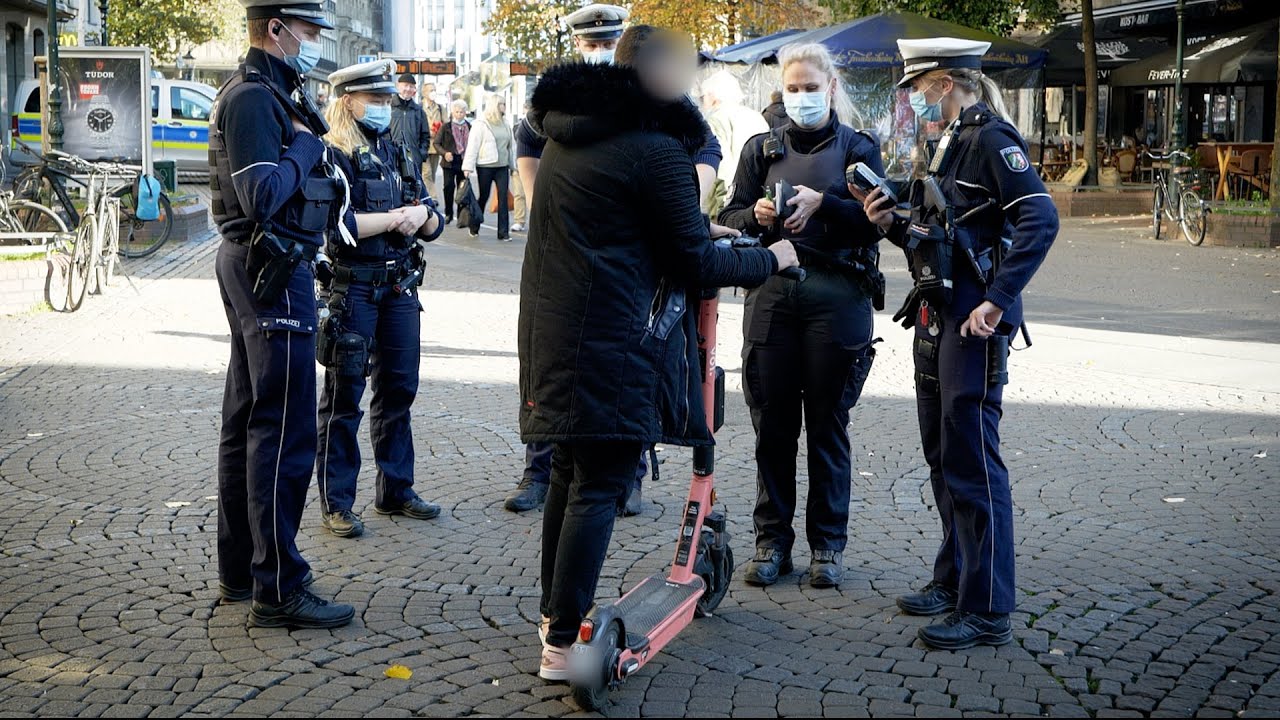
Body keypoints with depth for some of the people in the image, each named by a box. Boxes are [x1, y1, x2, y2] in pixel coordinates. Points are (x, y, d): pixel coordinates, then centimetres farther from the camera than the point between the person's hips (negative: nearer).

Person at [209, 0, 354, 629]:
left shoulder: (265, 94, 17)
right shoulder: (254, 97, -16)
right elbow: (262, 196, -26)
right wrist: (306, 147, -13)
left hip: (251, 267, 11)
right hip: (273, 272, -11)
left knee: (246, 422, 15)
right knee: (284, 430, -9)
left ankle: (238, 570, 24)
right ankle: (277, 590, -6)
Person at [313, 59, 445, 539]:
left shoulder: (399, 155, 15)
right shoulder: (332, 156, -6)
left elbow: (434, 225, 15)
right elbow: (335, 225, -20)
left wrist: (423, 215, -7)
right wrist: (394, 217, -15)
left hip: (400, 287, 7)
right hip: (351, 288, -7)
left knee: (398, 390, 12)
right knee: (344, 396, -1)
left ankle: (395, 491, 24)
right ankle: (336, 503, 4)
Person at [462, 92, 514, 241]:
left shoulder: (505, 124, 11)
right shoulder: (480, 124, -5)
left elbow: (511, 145, 17)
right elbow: (472, 146, -7)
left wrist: (513, 165, 14)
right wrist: (468, 167, -12)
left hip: (502, 167, 4)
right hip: (485, 166, -4)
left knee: (503, 198, -3)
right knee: (482, 197, 6)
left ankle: (503, 232, -2)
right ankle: (474, 228, 23)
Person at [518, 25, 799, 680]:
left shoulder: (564, 140, 14)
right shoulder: (655, 151, -13)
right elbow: (694, 264, -10)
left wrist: (697, 226, 28)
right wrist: (769, 260, 5)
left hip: (551, 329, 9)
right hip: (613, 342, -9)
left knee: (570, 472, 19)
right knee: (599, 485, -4)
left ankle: (555, 614, 31)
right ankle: (563, 645, -2)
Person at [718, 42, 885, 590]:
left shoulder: (858, 147, 8)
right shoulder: (761, 149, 14)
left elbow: (876, 221, -3)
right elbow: (729, 218, 8)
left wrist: (823, 203, -16)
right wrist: (757, 215, -13)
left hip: (836, 298, -2)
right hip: (771, 296, 2)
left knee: (828, 424, 3)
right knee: (772, 423, 3)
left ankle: (827, 545, 12)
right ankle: (772, 541, 13)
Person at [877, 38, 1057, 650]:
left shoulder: (992, 138, -12)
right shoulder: (948, 143, 17)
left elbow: (1040, 220, -23)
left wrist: (997, 301, -26)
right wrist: (892, 224, 2)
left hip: (974, 322, -10)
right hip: (935, 317, 10)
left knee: (972, 462, -7)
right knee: (942, 456, 16)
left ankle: (987, 610, 0)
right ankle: (954, 580, 29)